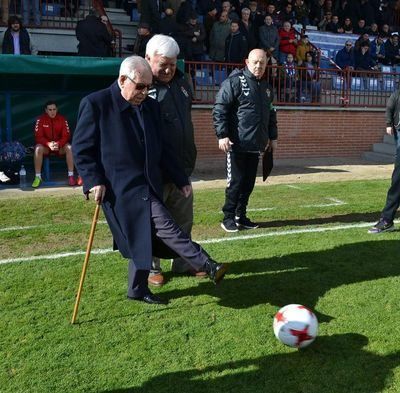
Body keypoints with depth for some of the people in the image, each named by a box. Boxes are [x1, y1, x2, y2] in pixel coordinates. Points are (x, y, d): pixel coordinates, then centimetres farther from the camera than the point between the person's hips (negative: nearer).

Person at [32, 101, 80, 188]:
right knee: (38, 148, -32)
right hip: (46, 146, 0)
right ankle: (38, 177, -27)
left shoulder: (62, 119, -6)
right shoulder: (41, 119, -9)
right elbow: (38, 137, -13)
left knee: (69, 147, -29)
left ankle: (71, 176, -26)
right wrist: (49, 144, -31)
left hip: (60, 146, 1)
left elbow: (66, 136, -8)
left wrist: (58, 144, -28)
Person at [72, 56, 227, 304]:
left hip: (147, 186, 7)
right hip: (121, 188, -7)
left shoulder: (151, 106, 11)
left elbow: (164, 148, 15)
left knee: (145, 237, 9)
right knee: (164, 227, -17)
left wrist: (181, 180, 12)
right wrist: (94, 181, -15)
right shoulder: (95, 104, -7)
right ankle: (207, 265, -14)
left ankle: (138, 289, 25)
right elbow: (82, 149, -5)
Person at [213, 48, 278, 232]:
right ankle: (228, 218, 10)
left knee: (249, 183, 11)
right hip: (237, 144, -7)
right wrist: (222, 135, -18)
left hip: (256, 145, 7)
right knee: (235, 182, -2)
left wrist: (273, 137, 22)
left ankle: (241, 216, 22)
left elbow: (271, 114, 25)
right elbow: (219, 109, -13)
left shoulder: (266, 86, 17)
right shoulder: (234, 82, -8)